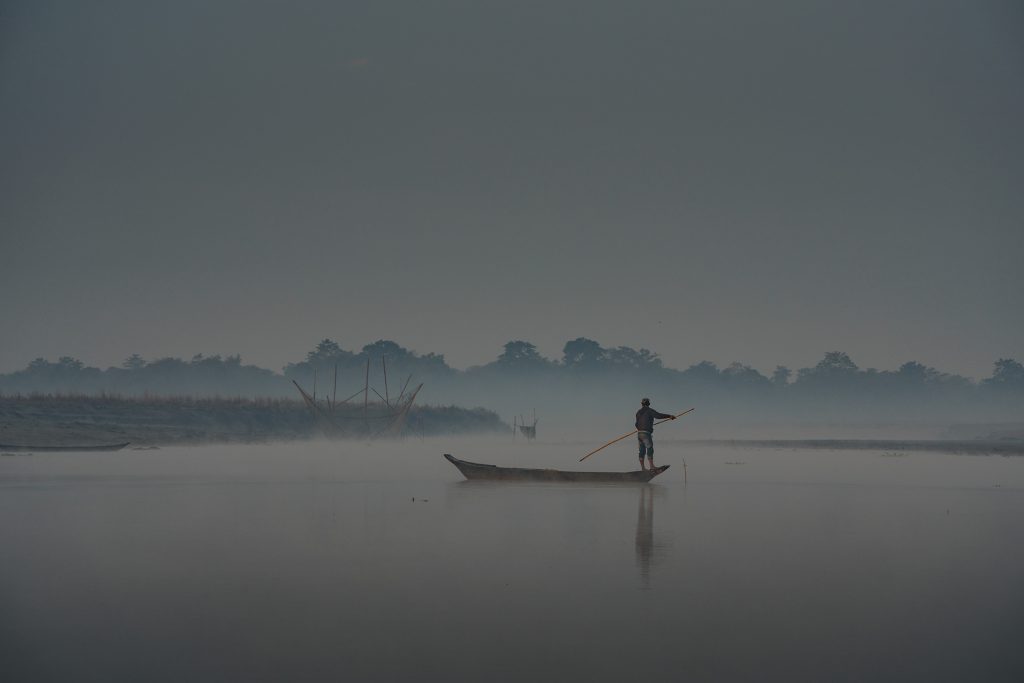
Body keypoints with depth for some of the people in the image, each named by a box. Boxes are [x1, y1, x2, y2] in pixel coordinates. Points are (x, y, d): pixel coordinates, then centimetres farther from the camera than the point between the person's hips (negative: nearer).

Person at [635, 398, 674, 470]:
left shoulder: (638, 412, 14)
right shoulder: (649, 410, -5)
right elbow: (658, 415, -17)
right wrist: (669, 416, -14)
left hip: (639, 433, 7)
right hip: (646, 433, -7)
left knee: (642, 451, 9)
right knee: (650, 450, -8)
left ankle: (642, 467, 10)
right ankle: (652, 466, -15)